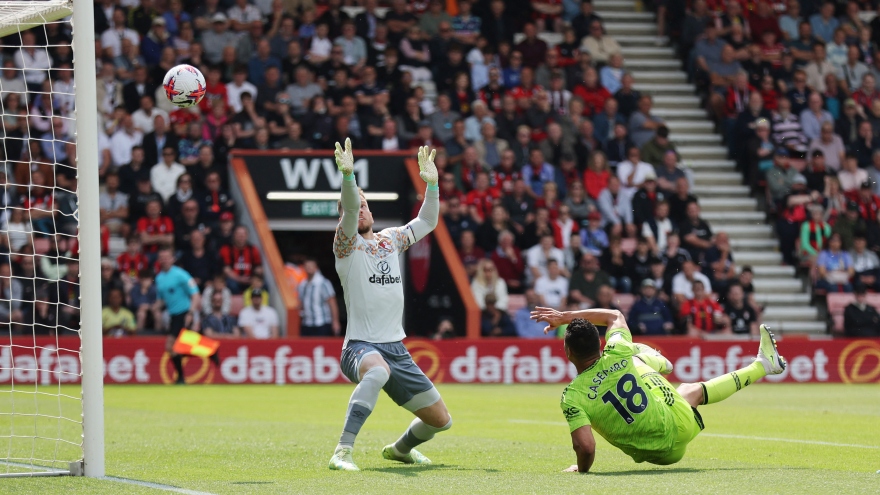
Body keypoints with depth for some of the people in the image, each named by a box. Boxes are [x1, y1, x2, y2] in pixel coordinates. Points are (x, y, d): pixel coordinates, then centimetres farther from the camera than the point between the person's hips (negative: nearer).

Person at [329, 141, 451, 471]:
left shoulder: (391, 239, 15)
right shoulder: (347, 245, -2)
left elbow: (428, 221, 25)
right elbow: (350, 209, -21)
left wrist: (432, 183, 12)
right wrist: (348, 175, -37)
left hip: (396, 349, 7)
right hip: (361, 346, -7)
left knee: (440, 420, 12)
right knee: (378, 370, -44)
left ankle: (400, 448, 45)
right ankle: (342, 452, -46)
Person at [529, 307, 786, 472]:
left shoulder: (572, 396, -24)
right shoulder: (617, 355, -16)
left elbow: (586, 447, -32)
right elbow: (615, 316, 6)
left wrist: (581, 469, -10)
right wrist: (566, 316, 6)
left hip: (654, 453, 1)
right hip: (680, 424, -1)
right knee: (693, 391, 34)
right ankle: (762, 365, 58)